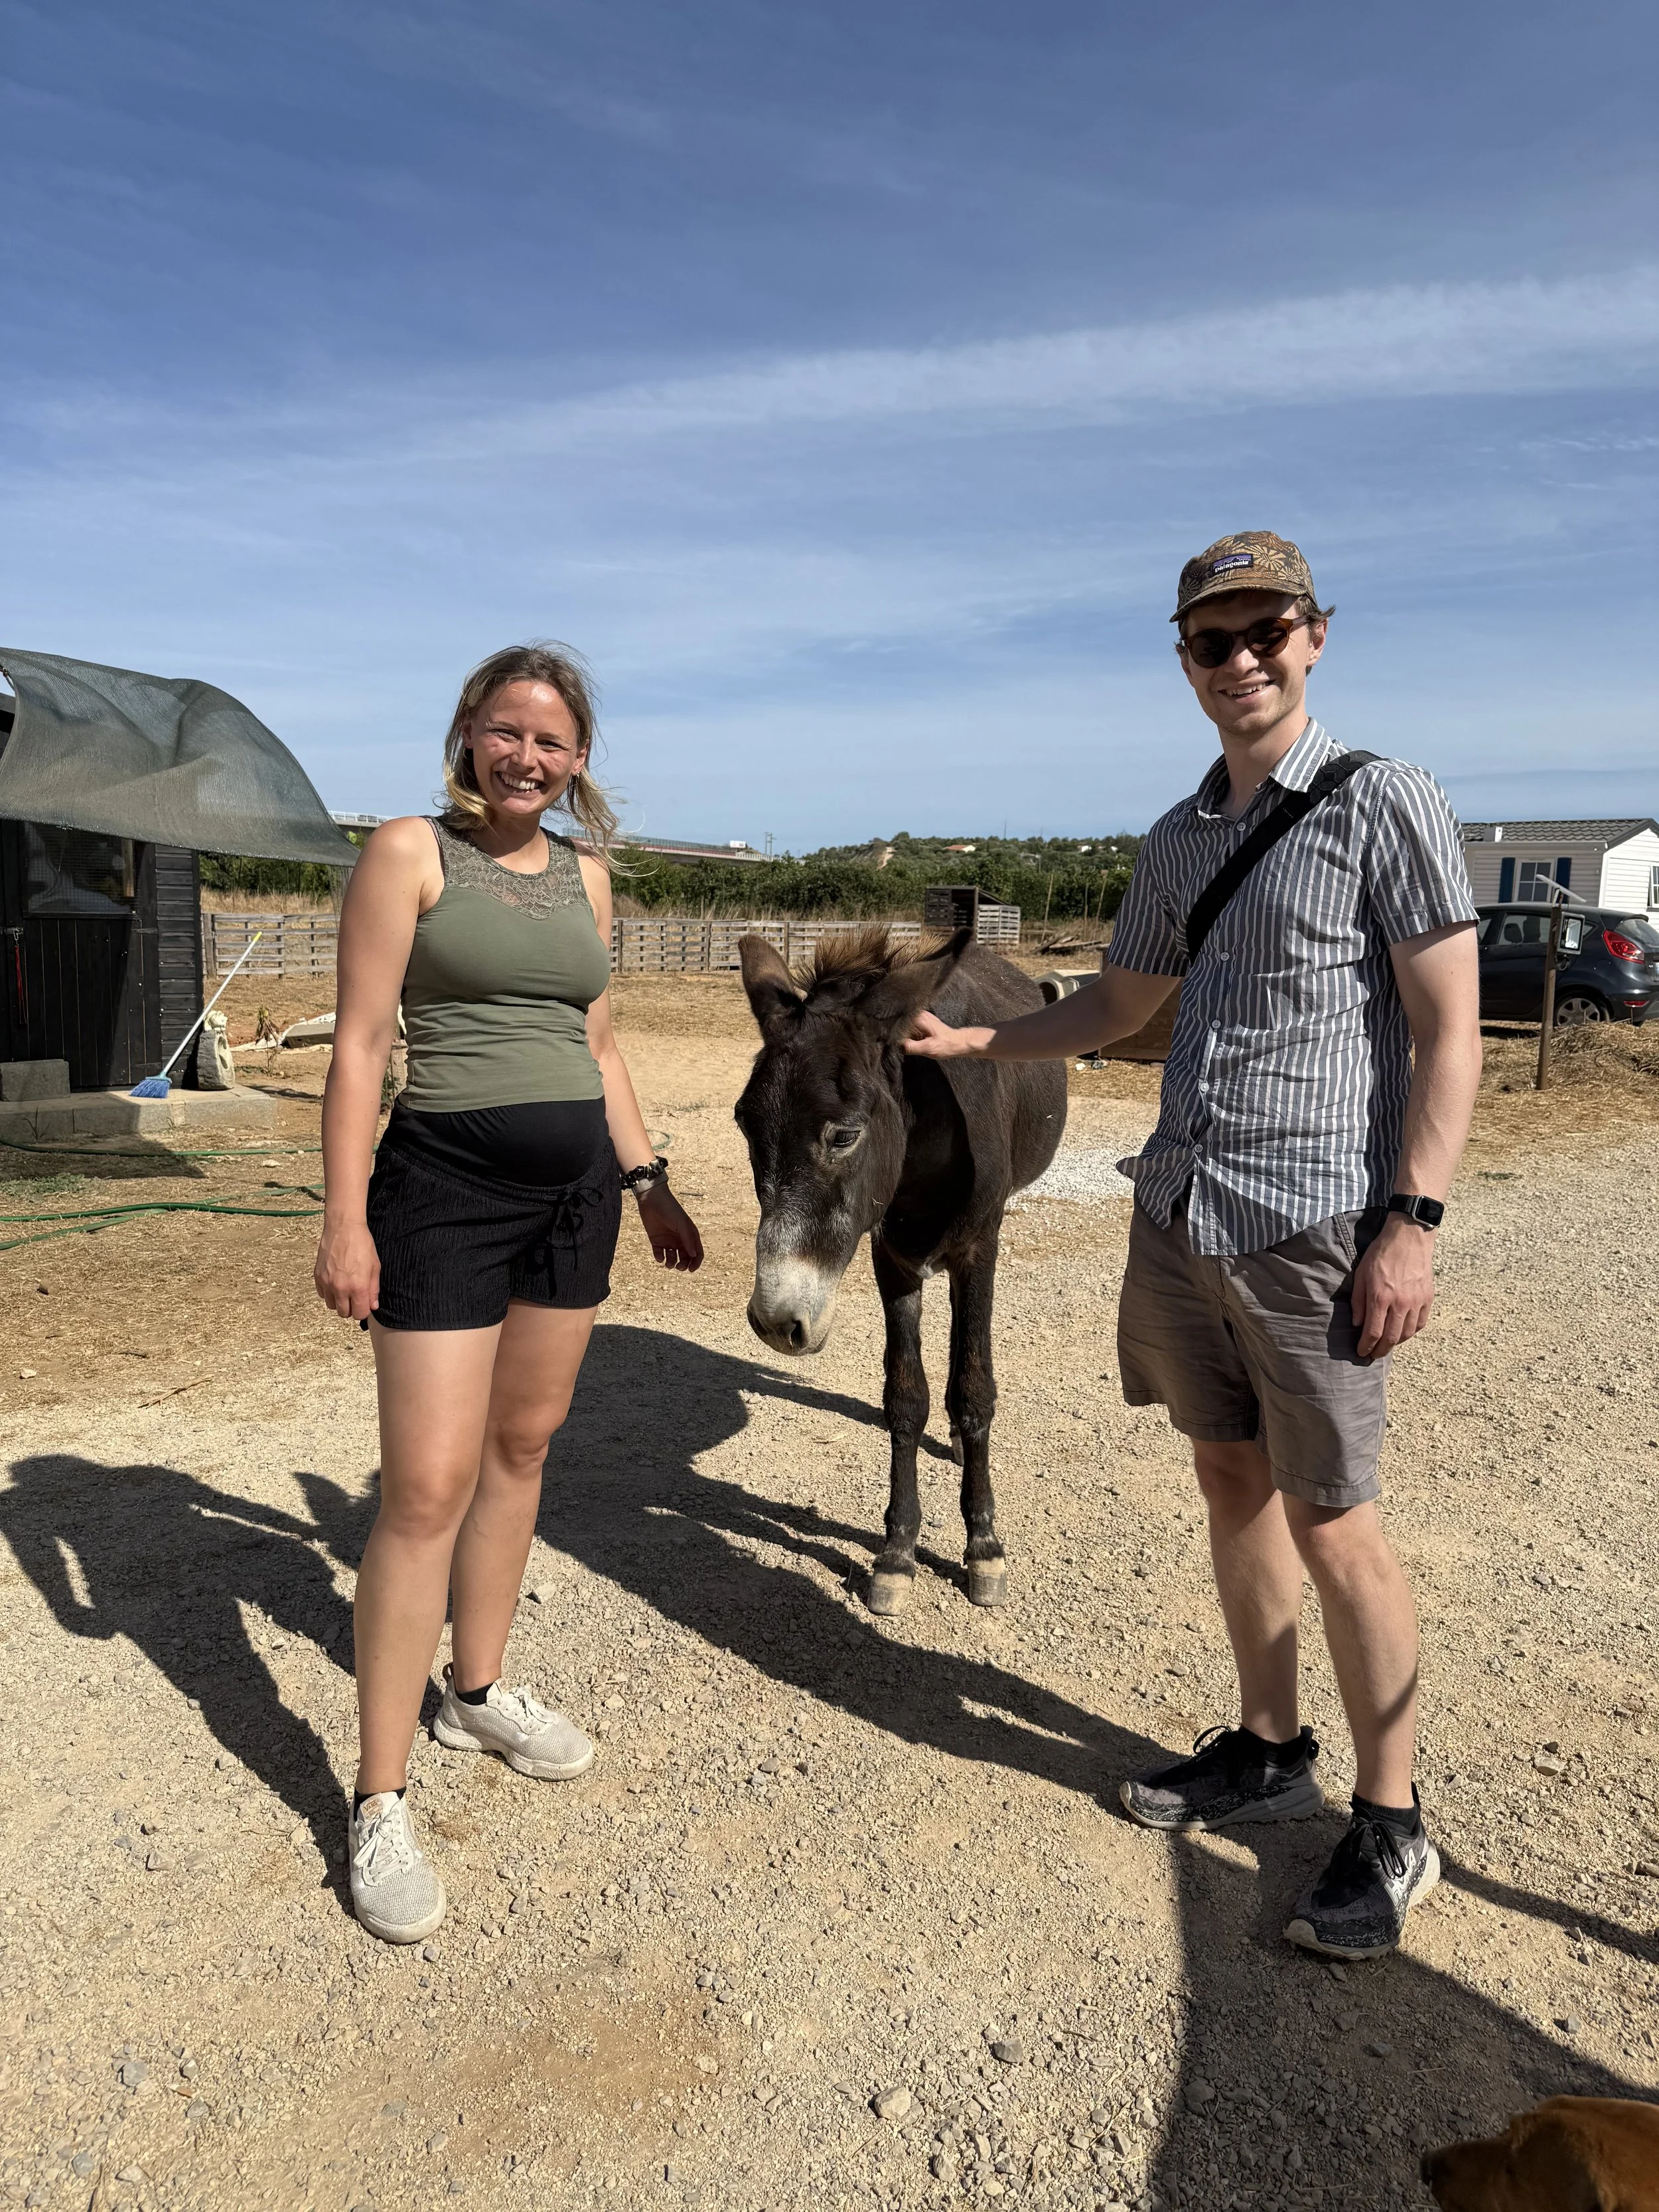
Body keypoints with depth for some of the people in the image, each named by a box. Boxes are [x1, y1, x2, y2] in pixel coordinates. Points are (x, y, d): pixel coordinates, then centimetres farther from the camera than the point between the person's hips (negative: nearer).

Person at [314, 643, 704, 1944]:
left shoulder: (586, 873, 11)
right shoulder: (411, 853, -5)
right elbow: (360, 1044, -9)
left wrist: (649, 1182, 16)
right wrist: (346, 1218, -14)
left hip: (577, 1188, 6)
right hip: (446, 1186, -6)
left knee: (521, 1451, 16)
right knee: (427, 1486, -6)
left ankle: (476, 1692, 35)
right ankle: (380, 1804, 7)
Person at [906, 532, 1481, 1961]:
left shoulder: (1387, 807, -7)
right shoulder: (1177, 841, 12)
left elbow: (1450, 1032, -10)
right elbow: (1120, 1005, 24)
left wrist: (1412, 1223, -16)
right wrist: (970, 1043, 21)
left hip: (1312, 1234, -6)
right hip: (1178, 1219, 7)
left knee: (1333, 1522, 1)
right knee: (1234, 1483, 16)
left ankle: (1392, 1829, 20)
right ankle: (1269, 1753, 35)